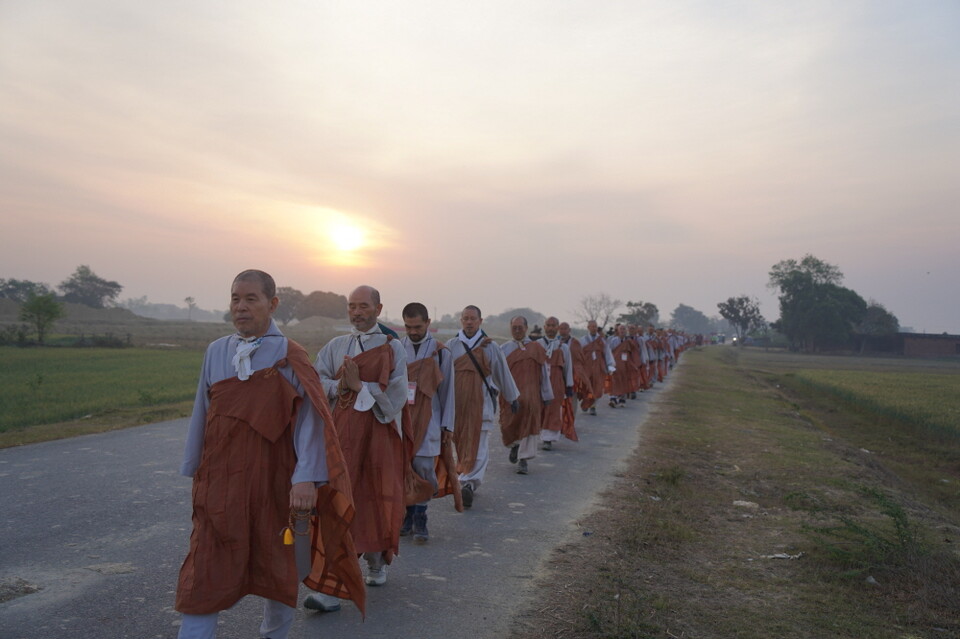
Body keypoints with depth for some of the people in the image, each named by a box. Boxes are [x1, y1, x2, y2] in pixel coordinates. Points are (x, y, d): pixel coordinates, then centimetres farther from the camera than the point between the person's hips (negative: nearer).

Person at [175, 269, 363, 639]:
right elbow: (202, 414, 9)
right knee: (204, 575, 1)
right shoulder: (216, 352, 4)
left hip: (274, 482, -2)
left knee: (278, 570, 15)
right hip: (220, 483, 2)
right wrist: (194, 470, 12)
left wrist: (306, 479, -23)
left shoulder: (289, 356, -8)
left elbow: (310, 418, -14)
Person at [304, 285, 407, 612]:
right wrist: (340, 386, -17)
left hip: (378, 435, -2)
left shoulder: (392, 348, 0)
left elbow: (395, 395, -9)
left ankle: (376, 563, 28)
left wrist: (358, 386, -12)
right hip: (341, 434, 2)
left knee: (375, 500, 5)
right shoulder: (334, 347, 9)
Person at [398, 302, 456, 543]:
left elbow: (447, 391, 3)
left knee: (424, 467, -7)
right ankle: (408, 515, 20)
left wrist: (447, 426, 2)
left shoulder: (441, 353, 1)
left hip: (427, 421, -2)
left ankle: (420, 518, 9)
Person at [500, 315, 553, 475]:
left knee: (528, 424, -6)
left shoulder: (536, 348, 6)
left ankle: (524, 460, 3)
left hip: (530, 393, 0)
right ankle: (515, 446, 35)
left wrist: (547, 395, 6)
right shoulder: (504, 348, 7)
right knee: (508, 426, 3)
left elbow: (544, 372, 7)